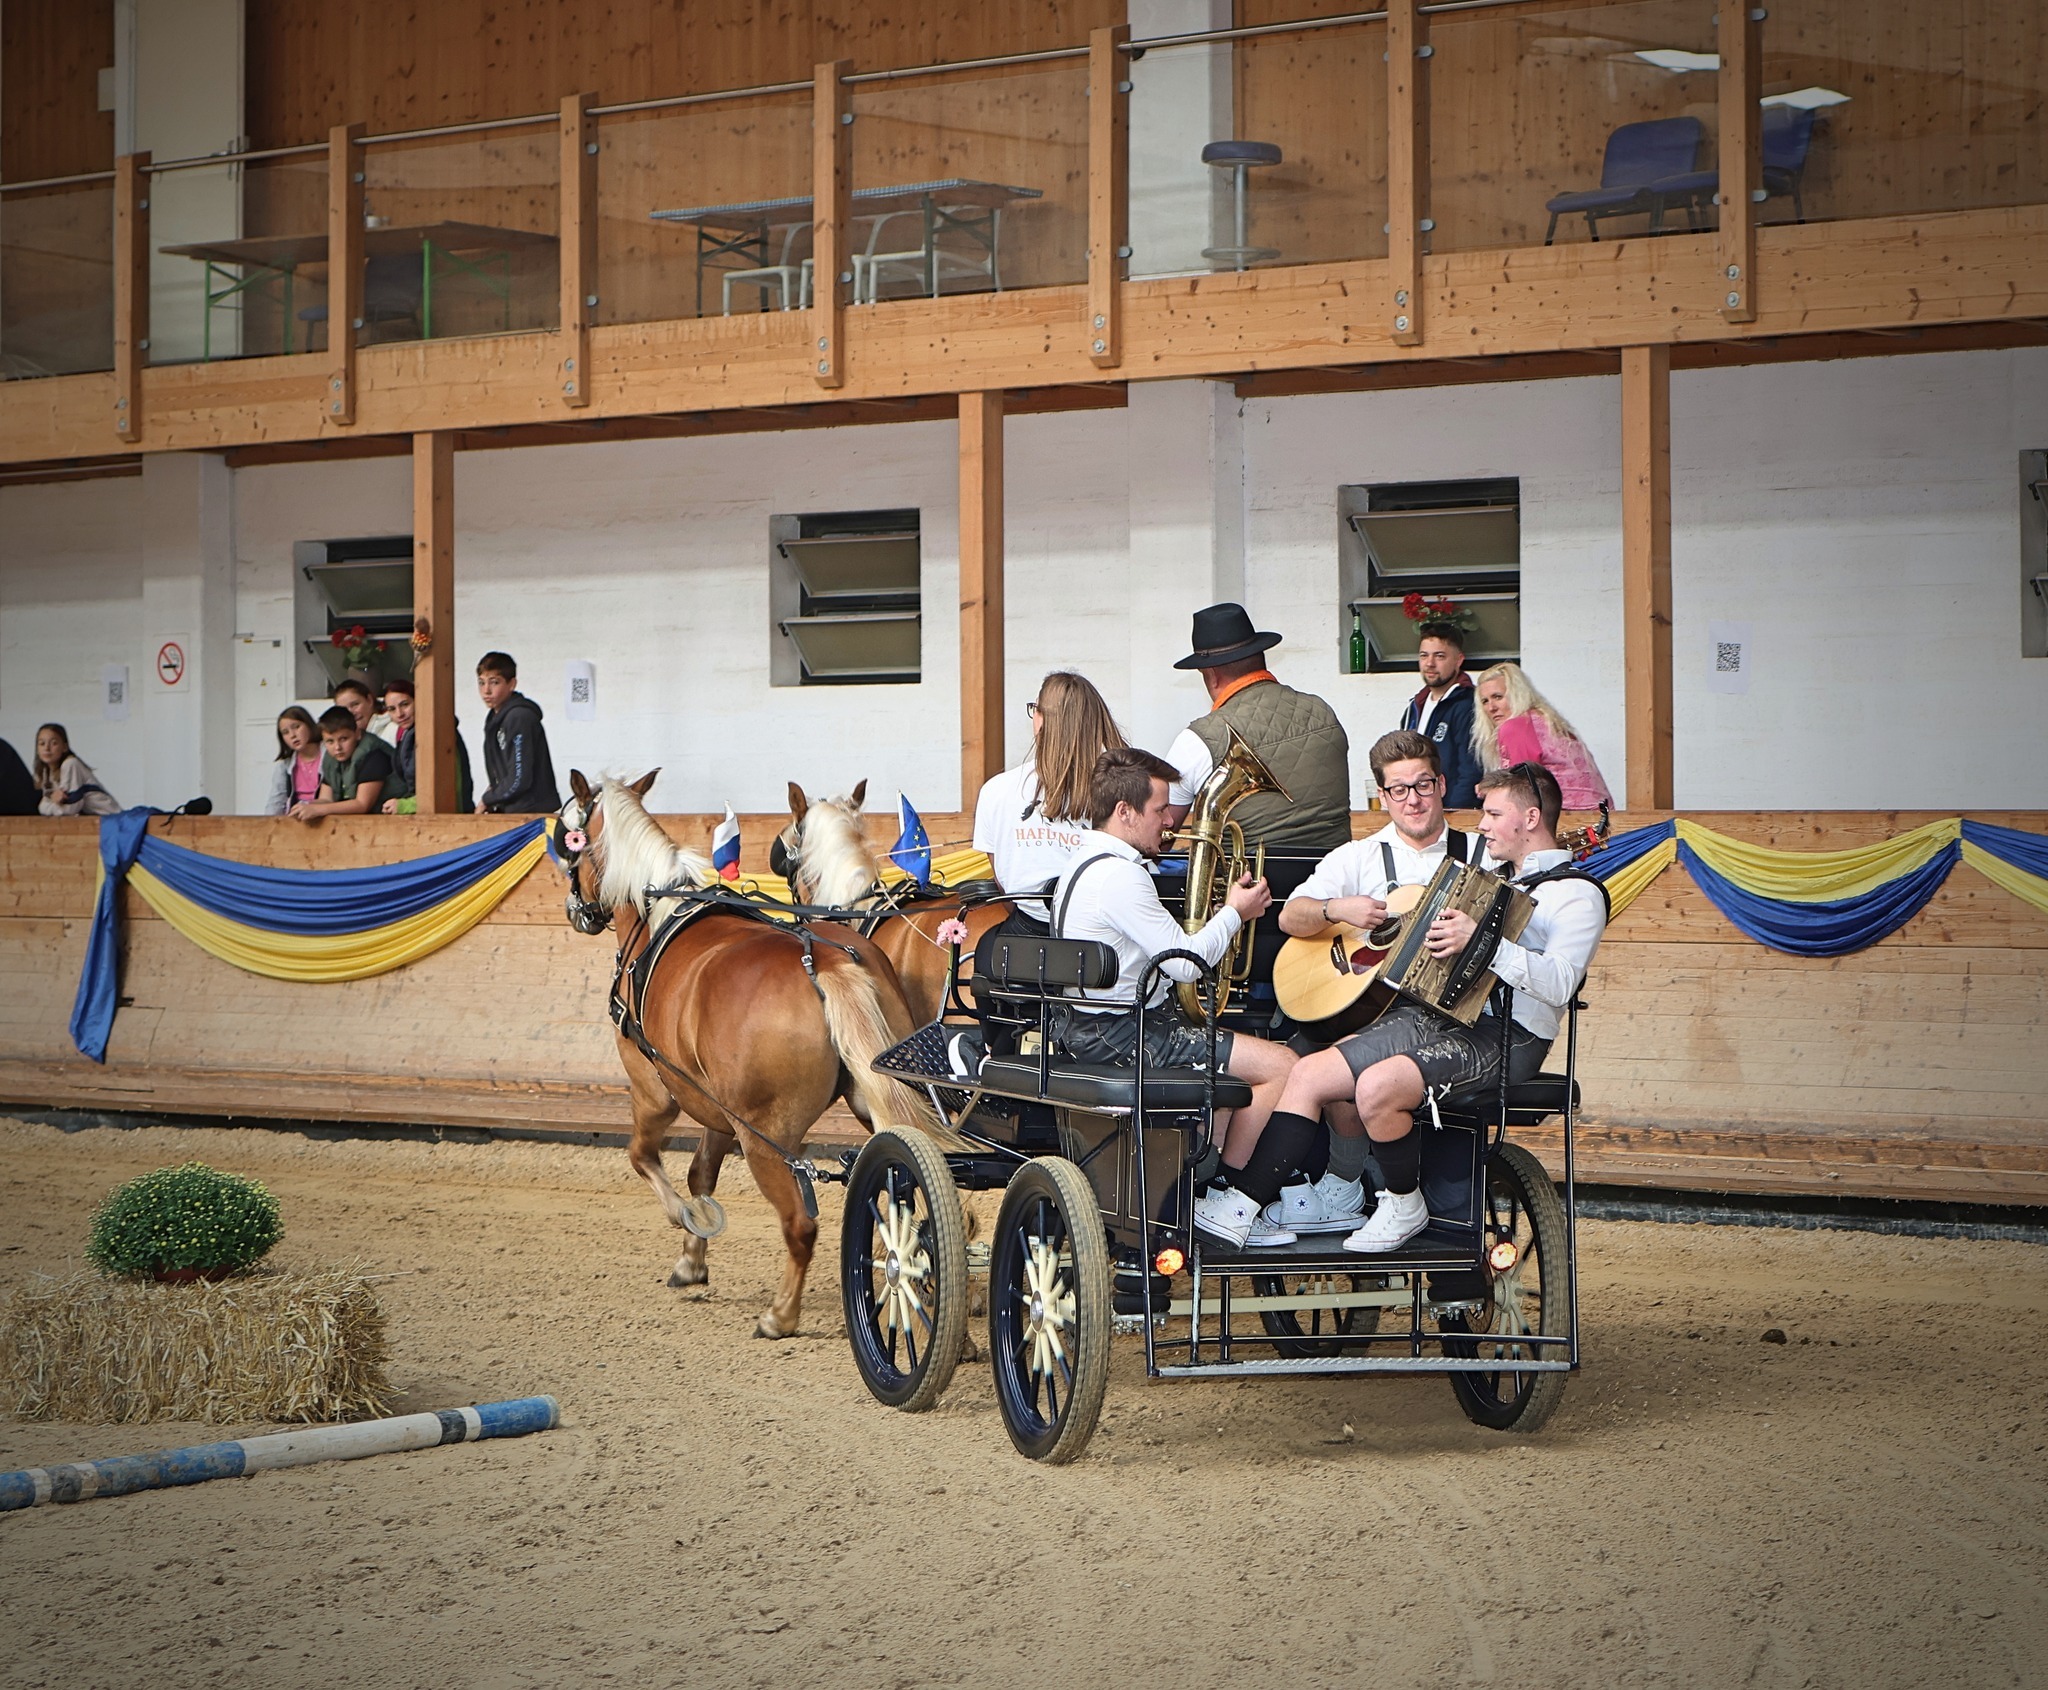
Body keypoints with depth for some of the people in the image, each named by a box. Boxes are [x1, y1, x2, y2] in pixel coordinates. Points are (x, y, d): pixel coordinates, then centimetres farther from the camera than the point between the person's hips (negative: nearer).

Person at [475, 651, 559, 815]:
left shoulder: (520, 717, -15)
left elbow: (519, 780, -18)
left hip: (533, 811, -8)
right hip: (512, 811, 8)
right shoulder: (496, 719, 13)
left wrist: (487, 800, -6)